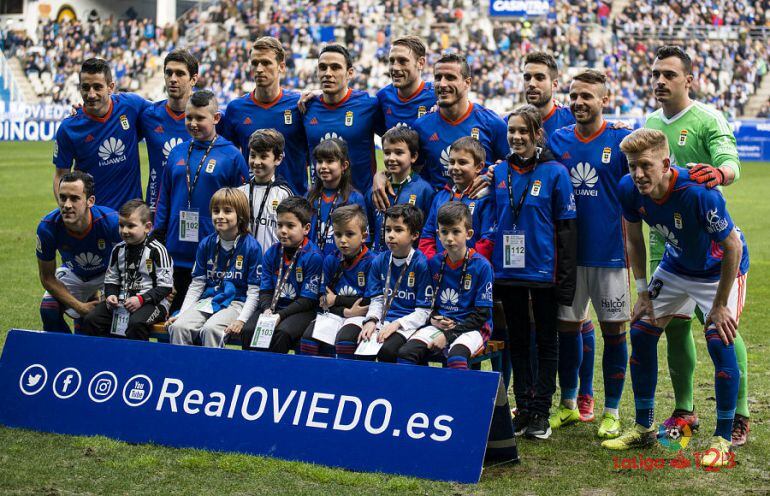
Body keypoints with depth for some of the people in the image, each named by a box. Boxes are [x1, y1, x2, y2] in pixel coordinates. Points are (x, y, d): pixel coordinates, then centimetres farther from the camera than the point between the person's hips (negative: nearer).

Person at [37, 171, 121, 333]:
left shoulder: (112, 221, -36)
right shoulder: (47, 227, -30)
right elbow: (47, 277, -16)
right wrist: (80, 307, -21)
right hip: (74, 274, 1)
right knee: (49, 309, -21)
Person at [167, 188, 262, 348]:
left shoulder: (251, 247, -4)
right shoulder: (206, 244, 10)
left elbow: (253, 292, -5)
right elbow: (196, 285, 11)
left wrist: (241, 320, -17)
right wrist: (181, 314, 0)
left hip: (235, 303, -4)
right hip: (207, 301, 4)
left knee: (211, 329, -34)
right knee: (178, 326, -23)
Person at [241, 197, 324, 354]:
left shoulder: (313, 257, -9)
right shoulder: (272, 253, 8)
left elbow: (308, 300, -11)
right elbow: (265, 290, 9)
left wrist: (280, 315, -19)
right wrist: (267, 310, -13)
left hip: (301, 310, -5)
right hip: (273, 306, 5)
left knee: (282, 333, -33)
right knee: (249, 331, -22)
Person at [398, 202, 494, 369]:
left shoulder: (481, 266, -6)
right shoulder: (434, 263, 8)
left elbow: (482, 314, -7)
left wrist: (449, 335, -14)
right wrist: (433, 318, -4)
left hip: (472, 328, -4)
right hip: (440, 324, 4)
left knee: (457, 357, -37)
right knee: (406, 353, -22)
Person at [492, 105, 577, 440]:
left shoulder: (555, 172, -6)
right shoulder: (499, 173, 5)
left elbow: (567, 228, -6)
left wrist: (566, 280, -10)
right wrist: (489, 269, 9)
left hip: (543, 271, -4)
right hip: (508, 271, 4)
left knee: (546, 340, 5)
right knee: (517, 340, 10)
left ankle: (540, 411, 10)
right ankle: (522, 409, 18)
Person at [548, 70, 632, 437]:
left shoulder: (621, 141, -3)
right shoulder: (557, 140, 6)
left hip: (609, 253, -3)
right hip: (567, 253, 3)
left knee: (613, 330, 2)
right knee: (567, 326, 9)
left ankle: (611, 412, 13)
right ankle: (568, 405, 23)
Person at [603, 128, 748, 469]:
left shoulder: (697, 192, -38)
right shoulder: (630, 189, -20)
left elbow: (732, 247, -27)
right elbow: (634, 239, -1)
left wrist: (719, 305, -22)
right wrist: (643, 293, -1)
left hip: (720, 270, -6)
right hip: (675, 267, 6)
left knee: (719, 342, -19)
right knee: (641, 333, 2)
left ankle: (723, 441, -5)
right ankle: (644, 428, 16)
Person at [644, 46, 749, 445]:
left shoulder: (707, 119, -8)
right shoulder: (650, 124, 12)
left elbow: (731, 162, -24)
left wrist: (718, 173, -45)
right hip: (663, 238, 6)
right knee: (674, 326, 11)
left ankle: (739, 415, 2)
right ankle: (684, 410, 23)